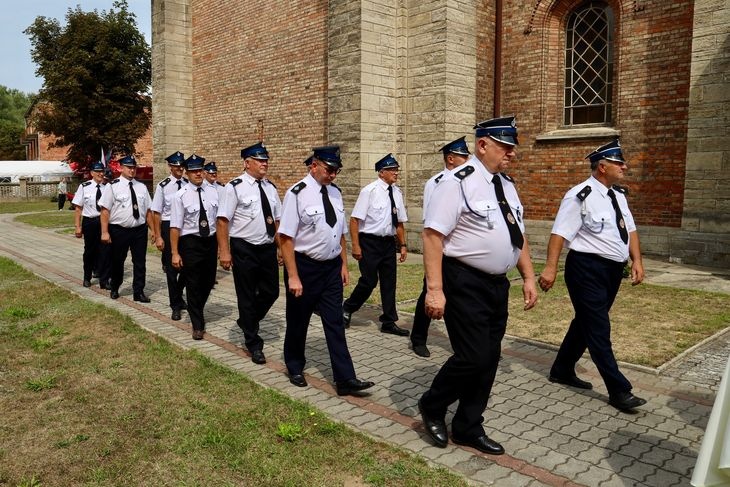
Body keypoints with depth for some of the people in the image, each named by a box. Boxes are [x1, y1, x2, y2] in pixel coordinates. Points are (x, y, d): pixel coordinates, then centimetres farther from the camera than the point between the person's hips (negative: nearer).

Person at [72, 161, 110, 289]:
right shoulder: (84, 187, -6)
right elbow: (78, 208, -4)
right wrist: (77, 227, -7)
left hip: (105, 221, 0)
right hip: (89, 222, 0)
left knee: (105, 250, 0)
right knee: (89, 250, 15)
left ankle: (104, 280, 11)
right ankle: (87, 278, 34)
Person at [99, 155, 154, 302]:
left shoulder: (142, 187, 8)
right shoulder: (112, 186, -5)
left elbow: (148, 210, 9)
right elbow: (105, 210, -9)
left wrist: (152, 229, 5)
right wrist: (105, 232, -15)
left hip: (140, 230, 3)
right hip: (119, 230, -3)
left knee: (140, 262, 5)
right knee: (117, 261, 13)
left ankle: (139, 292, 15)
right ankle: (115, 289, 33)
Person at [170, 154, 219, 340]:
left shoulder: (213, 192, 3)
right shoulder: (181, 195, -9)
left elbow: (219, 219, 7)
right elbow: (175, 226, -10)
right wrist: (175, 253, -12)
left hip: (211, 240, 4)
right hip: (190, 242, -4)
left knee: (208, 282, 16)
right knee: (193, 284, 4)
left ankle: (198, 310, 45)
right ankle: (198, 325, 18)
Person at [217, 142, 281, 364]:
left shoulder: (270, 187, 8)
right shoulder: (235, 187, -10)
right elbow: (223, 221, -12)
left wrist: (281, 248, 11)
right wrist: (225, 252, -17)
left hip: (268, 248, 6)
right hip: (244, 249, -5)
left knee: (271, 292, 11)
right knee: (247, 296, 6)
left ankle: (248, 321, 40)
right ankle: (253, 344, 20)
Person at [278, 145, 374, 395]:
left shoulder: (335, 193, 4)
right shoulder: (297, 194, -15)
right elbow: (286, 238, -17)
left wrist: (344, 265, 12)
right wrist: (293, 276, -20)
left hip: (332, 267, 5)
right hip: (305, 267, -5)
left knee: (335, 323, 5)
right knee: (298, 321, 13)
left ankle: (345, 379, 8)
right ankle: (295, 368, 35)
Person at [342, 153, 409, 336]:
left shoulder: (397, 193, 7)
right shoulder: (369, 191, -11)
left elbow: (400, 222, 15)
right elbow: (354, 219, -12)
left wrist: (403, 245, 10)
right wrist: (356, 246, -16)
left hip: (389, 242, 6)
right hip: (369, 242, -6)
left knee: (389, 282, 8)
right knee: (369, 281, -4)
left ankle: (389, 323, 18)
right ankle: (347, 308, 23)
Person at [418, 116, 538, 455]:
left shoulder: (506, 185, 12)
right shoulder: (458, 183, -14)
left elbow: (517, 236, 20)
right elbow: (433, 235, -19)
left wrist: (528, 277, 13)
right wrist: (435, 289, -24)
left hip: (497, 285, 8)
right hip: (465, 284, -8)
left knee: (489, 359, 13)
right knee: (473, 357, -10)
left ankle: (468, 428, 30)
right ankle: (432, 406, 19)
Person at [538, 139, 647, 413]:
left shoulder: (618, 195, 11)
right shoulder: (581, 196, -15)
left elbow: (630, 230, 16)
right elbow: (560, 233, -20)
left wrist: (637, 260, 4)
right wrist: (551, 268, -26)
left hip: (613, 269, 9)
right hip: (588, 269, -9)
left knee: (586, 322, 17)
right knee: (598, 329, -3)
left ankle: (562, 371, 33)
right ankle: (619, 391, 3)